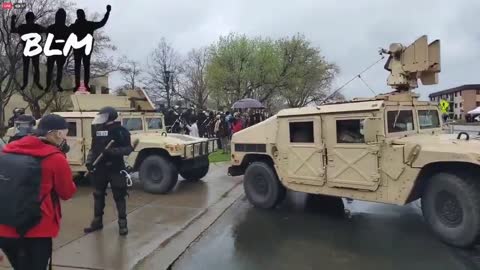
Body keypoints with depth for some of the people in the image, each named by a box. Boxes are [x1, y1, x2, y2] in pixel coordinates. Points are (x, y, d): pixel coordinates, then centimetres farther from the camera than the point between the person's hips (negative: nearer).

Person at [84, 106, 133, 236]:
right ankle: (97, 221, 28)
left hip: (116, 169, -6)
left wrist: (112, 151, -26)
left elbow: (128, 149, -13)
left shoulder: (121, 131, -8)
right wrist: (89, 161, 2)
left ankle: (122, 223, 10)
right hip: (100, 168, 6)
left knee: (119, 196, 0)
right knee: (98, 195, 14)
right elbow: (93, 148, 16)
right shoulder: (97, 130, 9)